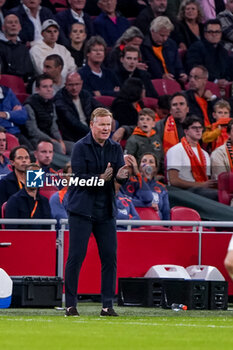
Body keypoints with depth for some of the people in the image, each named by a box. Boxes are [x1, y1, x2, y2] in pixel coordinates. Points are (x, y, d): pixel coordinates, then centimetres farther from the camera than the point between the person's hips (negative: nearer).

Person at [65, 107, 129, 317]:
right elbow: (79, 178, -13)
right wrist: (100, 179, -28)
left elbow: (122, 176, 1)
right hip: (82, 210, -5)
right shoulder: (81, 147, -7)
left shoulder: (115, 148, 8)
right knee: (76, 256, -4)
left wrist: (121, 175, -23)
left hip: (106, 211, 5)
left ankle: (108, 305, 8)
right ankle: (70, 305, 2)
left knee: (110, 257, 2)